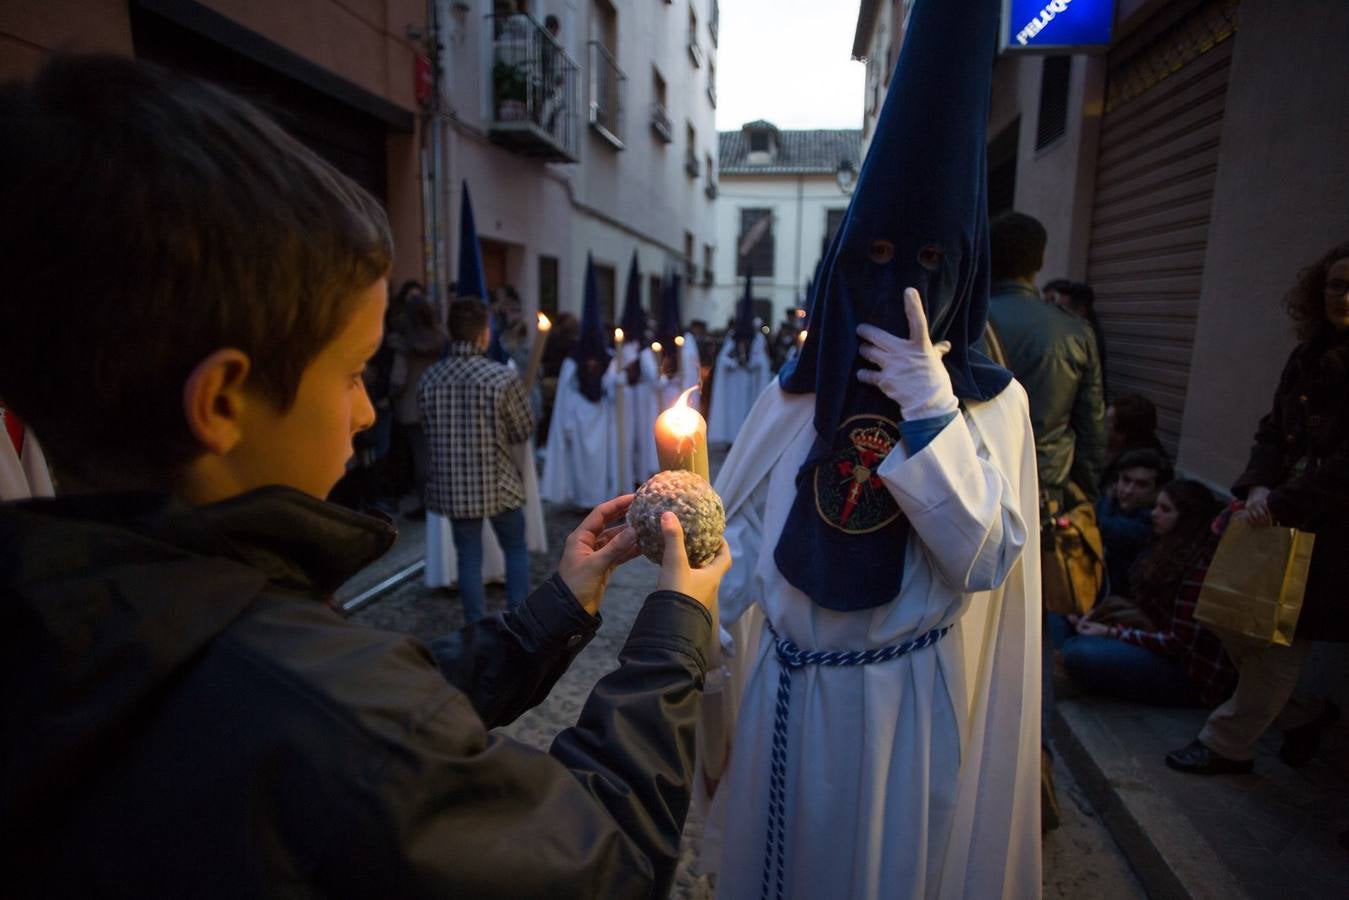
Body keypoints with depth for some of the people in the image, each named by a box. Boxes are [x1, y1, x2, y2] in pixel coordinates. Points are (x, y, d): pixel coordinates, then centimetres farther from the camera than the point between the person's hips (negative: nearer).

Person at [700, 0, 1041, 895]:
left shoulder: (993, 401, -6)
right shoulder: (796, 394, -3)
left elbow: (988, 559, -16)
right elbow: (740, 537, -3)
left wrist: (929, 410, -23)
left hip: (907, 699, -1)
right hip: (788, 688, 2)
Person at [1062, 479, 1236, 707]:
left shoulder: (1200, 566, -20)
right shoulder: (1168, 550, 9)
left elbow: (1180, 643, -20)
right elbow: (1140, 604, 11)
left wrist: (1110, 632, -16)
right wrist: (1097, 615, -5)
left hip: (1195, 679, -9)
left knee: (1080, 653, -27)